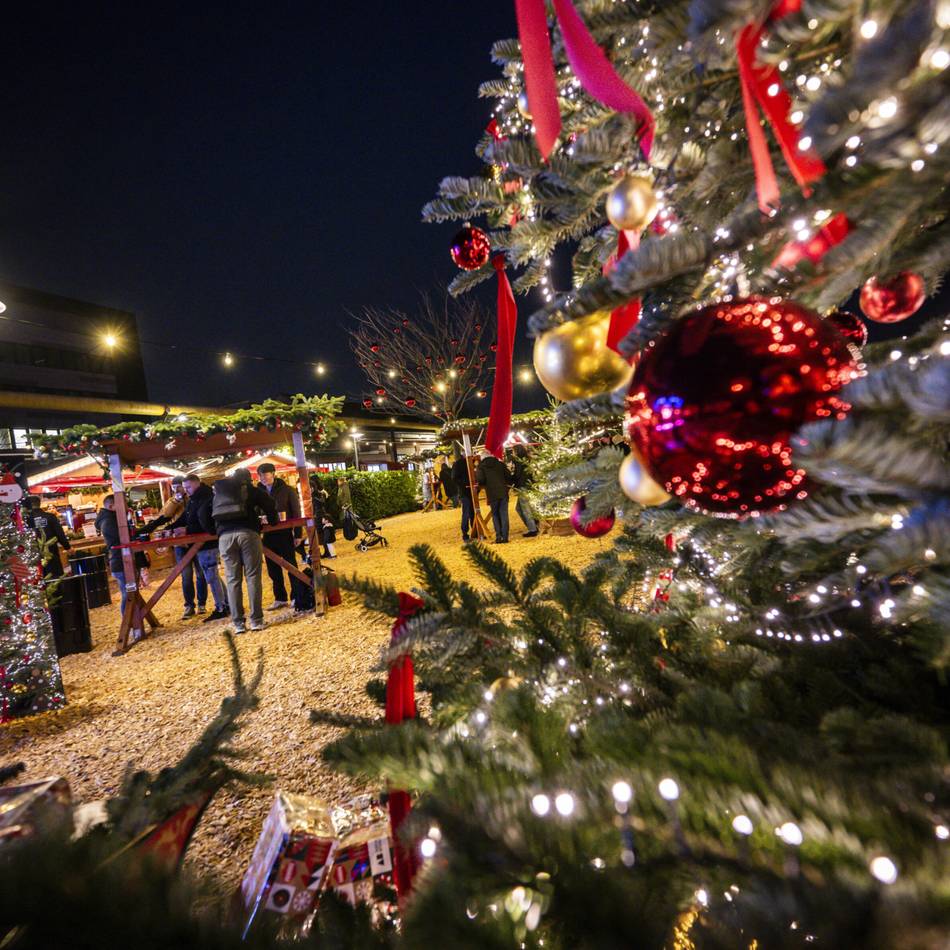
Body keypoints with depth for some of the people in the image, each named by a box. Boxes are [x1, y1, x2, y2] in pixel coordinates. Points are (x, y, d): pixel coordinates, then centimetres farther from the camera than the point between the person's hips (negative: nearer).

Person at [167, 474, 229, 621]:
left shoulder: (207, 499, -18)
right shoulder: (192, 500, 13)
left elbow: (205, 524, -25)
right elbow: (183, 519, 12)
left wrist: (187, 530, -23)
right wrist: (169, 528, 1)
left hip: (207, 543, -10)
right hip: (202, 543, 10)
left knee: (211, 576, -4)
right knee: (212, 575, 16)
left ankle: (220, 609, 5)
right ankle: (228, 603, 24)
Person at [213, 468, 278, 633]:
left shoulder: (219, 491, 26)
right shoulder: (252, 489, 15)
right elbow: (270, 506, 14)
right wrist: (272, 523, 29)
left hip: (224, 535, 3)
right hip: (248, 532, -2)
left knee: (232, 579, 6)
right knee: (253, 576, 1)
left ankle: (238, 623, 6)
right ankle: (256, 620, 0)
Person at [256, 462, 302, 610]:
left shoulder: (286, 490, -4)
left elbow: (296, 513, -4)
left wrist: (298, 534, -7)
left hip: (284, 533, -4)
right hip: (268, 534, 4)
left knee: (291, 565, 3)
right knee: (273, 568, 9)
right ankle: (280, 598, 20)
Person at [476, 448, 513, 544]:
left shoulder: (481, 466, 0)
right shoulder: (500, 464, 8)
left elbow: (480, 480, -11)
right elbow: (509, 476, 4)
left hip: (492, 494, -2)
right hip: (503, 492, 2)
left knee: (495, 515, 11)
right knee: (504, 514, 5)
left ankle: (498, 536, 3)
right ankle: (504, 536, 2)